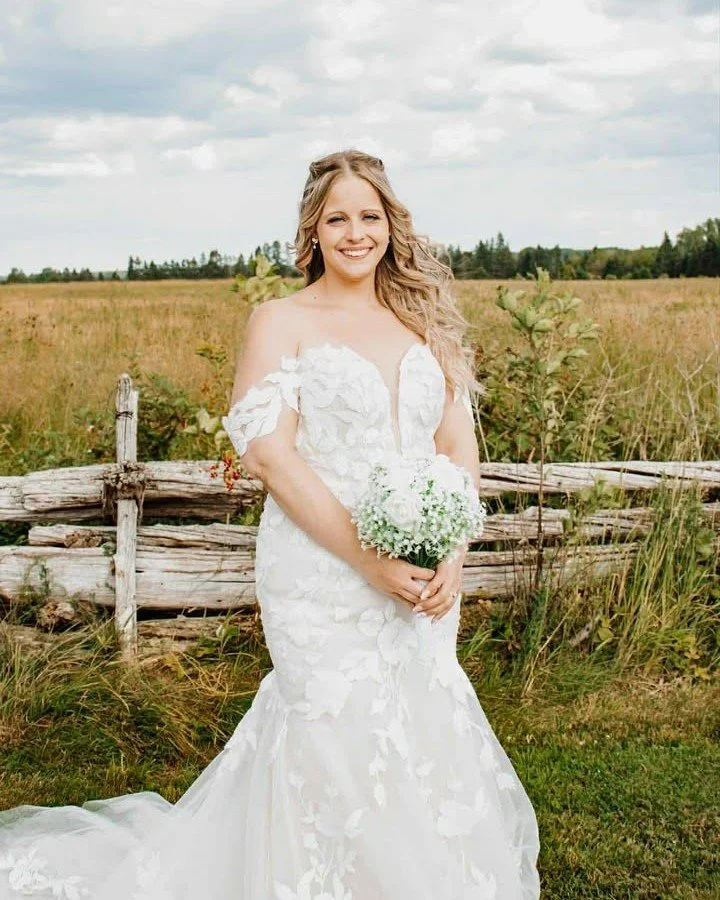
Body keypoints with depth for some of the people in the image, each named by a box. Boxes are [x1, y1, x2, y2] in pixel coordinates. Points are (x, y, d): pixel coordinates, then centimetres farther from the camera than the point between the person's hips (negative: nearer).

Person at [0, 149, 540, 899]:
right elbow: (268, 452, -12)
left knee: (425, 744, 12)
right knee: (342, 751, 0)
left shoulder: (423, 323, 11)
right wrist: (370, 560, -17)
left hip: (422, 581, 5)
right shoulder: (281, 322, -3)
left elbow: (460, 445, 10)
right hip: (321, 575, -5)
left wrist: (452, 555, -6)